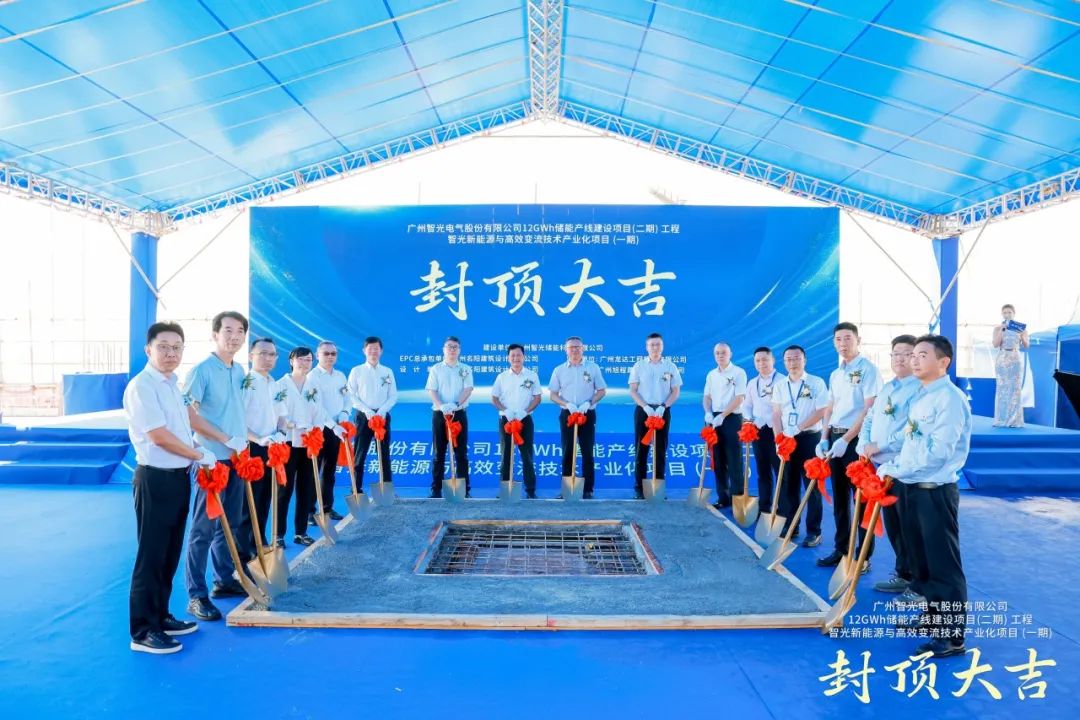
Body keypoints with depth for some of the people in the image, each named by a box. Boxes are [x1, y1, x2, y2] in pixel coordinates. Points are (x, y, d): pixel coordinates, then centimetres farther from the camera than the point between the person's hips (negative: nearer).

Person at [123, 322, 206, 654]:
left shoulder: (172, 384, 12)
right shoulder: (141, 386, -15)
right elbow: (159, 436, -20)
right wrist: (200, 456, -9)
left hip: (179, 477, 9)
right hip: (155, 479, -9)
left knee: (170, 554, 17)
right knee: (151, 556, 0)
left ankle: (161, 617, 30)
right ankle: (142, 631, 11)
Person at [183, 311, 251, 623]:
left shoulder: (239, 371, 10)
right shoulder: (202, 370, -11)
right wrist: (227, 439, -18)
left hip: (237, 457, 7)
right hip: (213, 458, -7)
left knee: (229, 523, 15)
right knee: (204, 527, 0)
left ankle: (224, 580, 28)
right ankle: (196, 595, 8)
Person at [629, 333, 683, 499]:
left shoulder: (670, 366, 5)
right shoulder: (639, 365, 3)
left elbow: (675, 392, 4)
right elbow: (633, 390, 1)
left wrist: (663, 406, -11)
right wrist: (645, 406, -13)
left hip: (663, 411, 1)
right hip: (643, 410, -1)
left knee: (661, 450, 5)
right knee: (641, 449, 1)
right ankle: (639, 487, 6)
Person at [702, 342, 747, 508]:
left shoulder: (738, 373, -5)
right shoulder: (711, 374, 13)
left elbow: (739, 398, -11)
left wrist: (722, 416, -17)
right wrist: (708, 413, -4)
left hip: (732, 419, -6)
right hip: (714, 420, 6)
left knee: (734, 461, -3)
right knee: (718, 460, 9)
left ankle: (736, 497, 4)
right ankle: (723, 497, 17)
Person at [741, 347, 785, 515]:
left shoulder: (782, 381, -6)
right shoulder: (752, 383, 15)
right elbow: (746, 405, 17)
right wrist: (749, 419, -2)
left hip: (776, 431, -6)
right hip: (757, 431, 6)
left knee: (780, 470, -2)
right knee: (762, 471, 14)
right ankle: (764, 506, 23)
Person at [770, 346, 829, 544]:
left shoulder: (816, 383, -3)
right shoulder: (779, 385, 8)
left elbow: (821, 411, -9)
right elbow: (776, 414, 6)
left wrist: (798, 429, -17)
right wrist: (778, 439, -6)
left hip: (809, 438, -4)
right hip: (785, 440, 4)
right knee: (788, 485, 9)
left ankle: (814, 531, 8)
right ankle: (790, 526, 19)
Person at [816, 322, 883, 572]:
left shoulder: (868, 369, -9)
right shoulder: (835, 374, 14)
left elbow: (869, 409, -15)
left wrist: (845, 439, -18)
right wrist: (825, 438, 6)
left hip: (856, 439, -7)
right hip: (835, 438, 7)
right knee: (839, 497, 13)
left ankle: (864, 556, 9)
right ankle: (841, 549, 23)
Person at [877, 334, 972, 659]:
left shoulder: (950, 398, -14)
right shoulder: (920, 396, 13)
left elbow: (937, 450, -22)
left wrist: (895, 469, -16)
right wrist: (893, 468, 4)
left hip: (935, 491, -8)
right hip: (910, 488, 9)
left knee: (942, 565, 0)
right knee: (920, 560, 18)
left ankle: (951, 636, 9)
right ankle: (932, 617, 33)